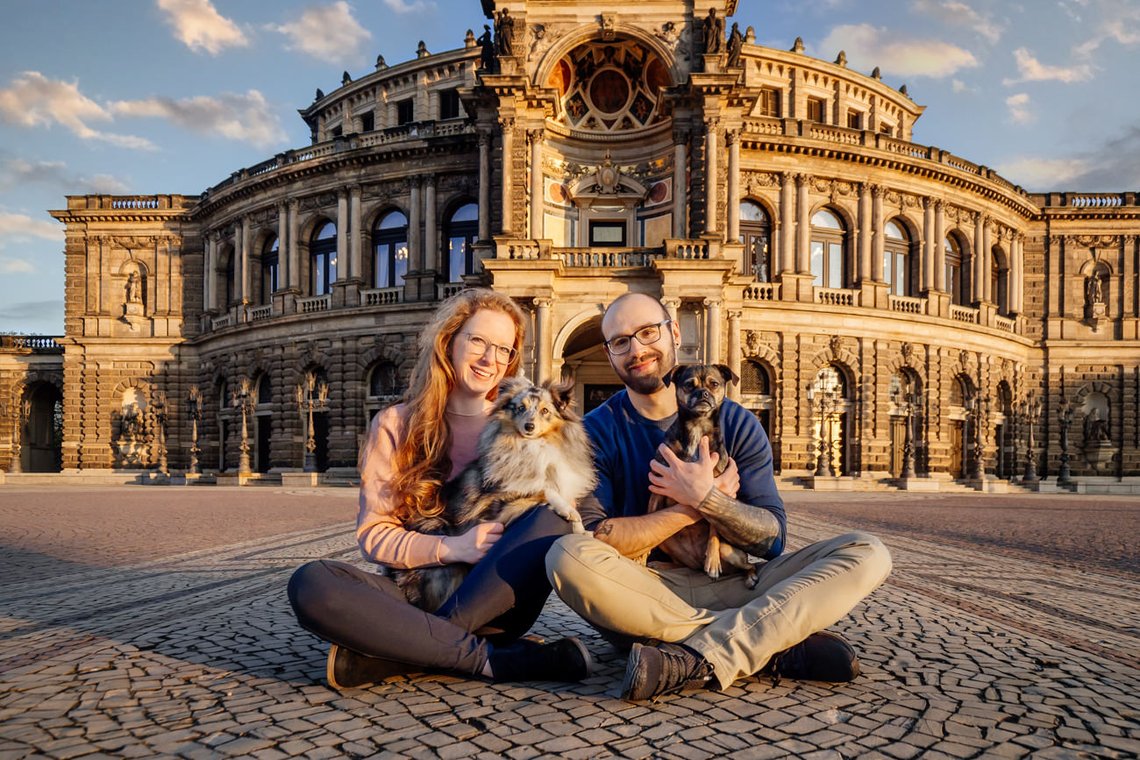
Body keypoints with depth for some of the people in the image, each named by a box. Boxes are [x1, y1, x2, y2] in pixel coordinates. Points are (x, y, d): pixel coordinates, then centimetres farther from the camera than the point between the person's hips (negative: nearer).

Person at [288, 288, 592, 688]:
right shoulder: (395, 425, 6)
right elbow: (374, 534, 0)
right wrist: (451, 548, -16)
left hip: (494, 600, 1)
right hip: (416, 591, 0)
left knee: (553, 519, -29)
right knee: (311, 583, -27)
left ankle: (379, 655, -26)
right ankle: (491, 658, -27)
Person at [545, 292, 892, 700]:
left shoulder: (735, 422, 5)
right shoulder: (597, 431, 0)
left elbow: (772, 539, -2)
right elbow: (590, 539, -13)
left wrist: (705, 498, -18)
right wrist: (691, 508, -12)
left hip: (732, 587, 2)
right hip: (640, 596, -2)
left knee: (866, 552, -14)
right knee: (567, 555, -33)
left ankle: (697, 658, -30)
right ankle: (776, 646, -24)